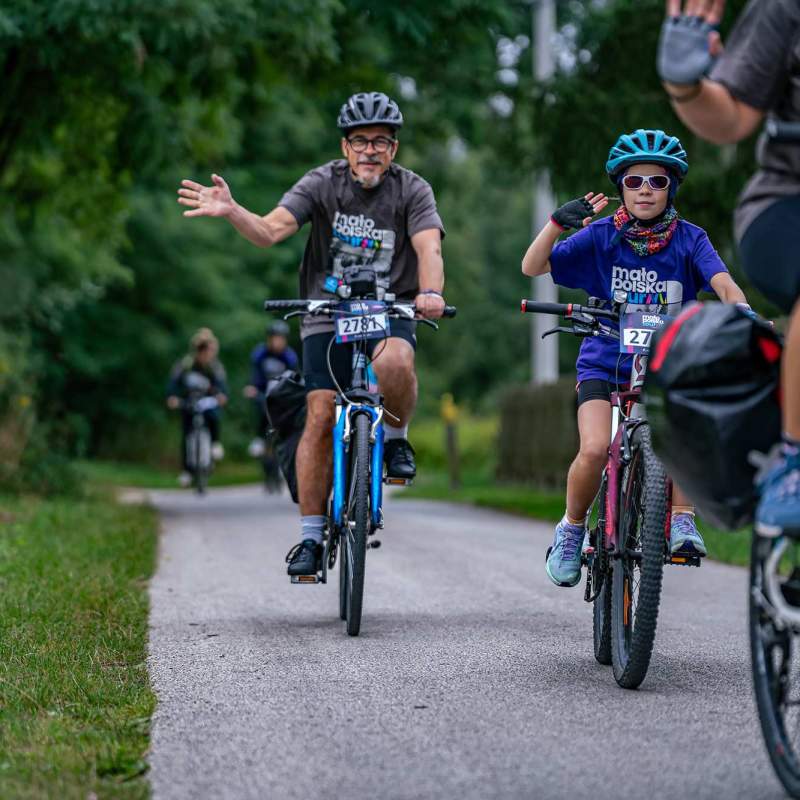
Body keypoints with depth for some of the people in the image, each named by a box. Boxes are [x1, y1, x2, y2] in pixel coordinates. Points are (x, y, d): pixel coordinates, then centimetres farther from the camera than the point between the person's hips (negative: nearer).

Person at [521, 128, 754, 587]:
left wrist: (740, 308, -40)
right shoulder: (602, 236, -5)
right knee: (595, 449, -22)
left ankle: (682, 520, -15)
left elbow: (722, 281, -19)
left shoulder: (689, 239, -3)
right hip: (605, 363, -1)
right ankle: (573, 527, 5)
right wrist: (558, 223, -28)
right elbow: (532, 267, -11)